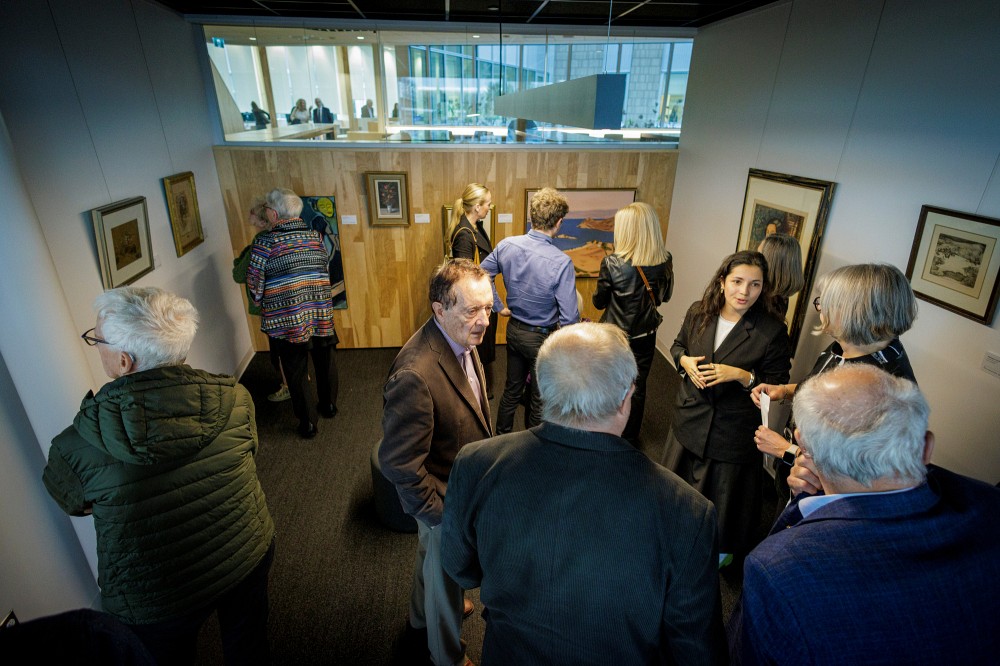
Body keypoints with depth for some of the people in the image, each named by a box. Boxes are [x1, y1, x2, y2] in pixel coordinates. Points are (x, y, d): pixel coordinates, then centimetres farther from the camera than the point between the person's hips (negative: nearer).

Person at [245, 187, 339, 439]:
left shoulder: (265, 241, -11)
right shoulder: (315, 236, 2)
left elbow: (254, 281, -6)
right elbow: (325, 270, 8)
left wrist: (261, 302, 13)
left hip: (286, 318, -4)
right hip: (321, 312, 4)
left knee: (296, 371, 8)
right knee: (325, 361, 20)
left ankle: (308, 423, 18)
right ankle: (329, 405, 38)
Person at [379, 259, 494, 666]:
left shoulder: (462, 341, -10)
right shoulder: (415, 375, -39)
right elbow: (399, 463, -31)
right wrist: (442, 513, -20)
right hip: (444, 499, -8)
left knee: (431, 556, 34)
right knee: (445, 575, 20)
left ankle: (422, 616, 64)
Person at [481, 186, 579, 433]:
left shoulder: (507, 245, -11)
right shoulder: (561, 262, -26)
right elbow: (569, 318, -24)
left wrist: (499, 307, 10)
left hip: (514, 330, 6)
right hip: (542, 338, -5)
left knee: (511, 390, 25)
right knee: (539, 401, 16)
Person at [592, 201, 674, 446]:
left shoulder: (613, 263, -23)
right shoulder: (665, 261, -12)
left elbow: (599, 302, -11)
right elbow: (664, 296, 4)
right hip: (645, 336, 3)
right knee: (637, 387, 18)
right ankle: (630, 440, 35)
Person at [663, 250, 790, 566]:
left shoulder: (772, 330, -18)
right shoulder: (698, 313, -7)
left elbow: (777, 385, -12)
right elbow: (678, 345, 10)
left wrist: (741, 375, -27)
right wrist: (684, 361, -11)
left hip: (734, 429, -4)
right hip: (690, 418, 4)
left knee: (725, 488, 16)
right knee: (681, 480, 23)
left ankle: (723, 547, 44)